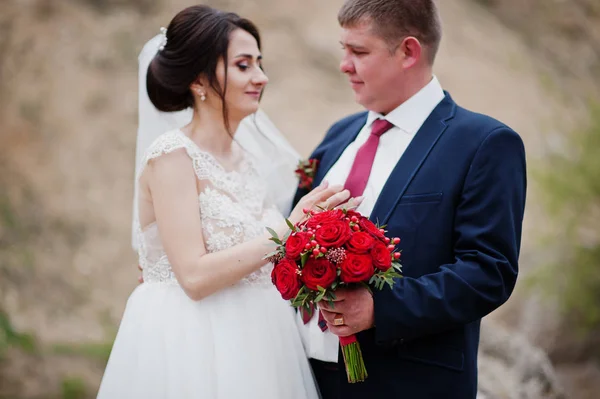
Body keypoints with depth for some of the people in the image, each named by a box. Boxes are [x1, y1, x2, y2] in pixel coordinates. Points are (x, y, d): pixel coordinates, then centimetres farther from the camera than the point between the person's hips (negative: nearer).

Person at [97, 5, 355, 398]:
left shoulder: (246, 161, 9)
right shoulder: (172, 155, -12)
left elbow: (250, 262, 12)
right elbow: (195, 276, -20)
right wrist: (291, 230, -21)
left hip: (253, 346, 7)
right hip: (190, 350, -7)